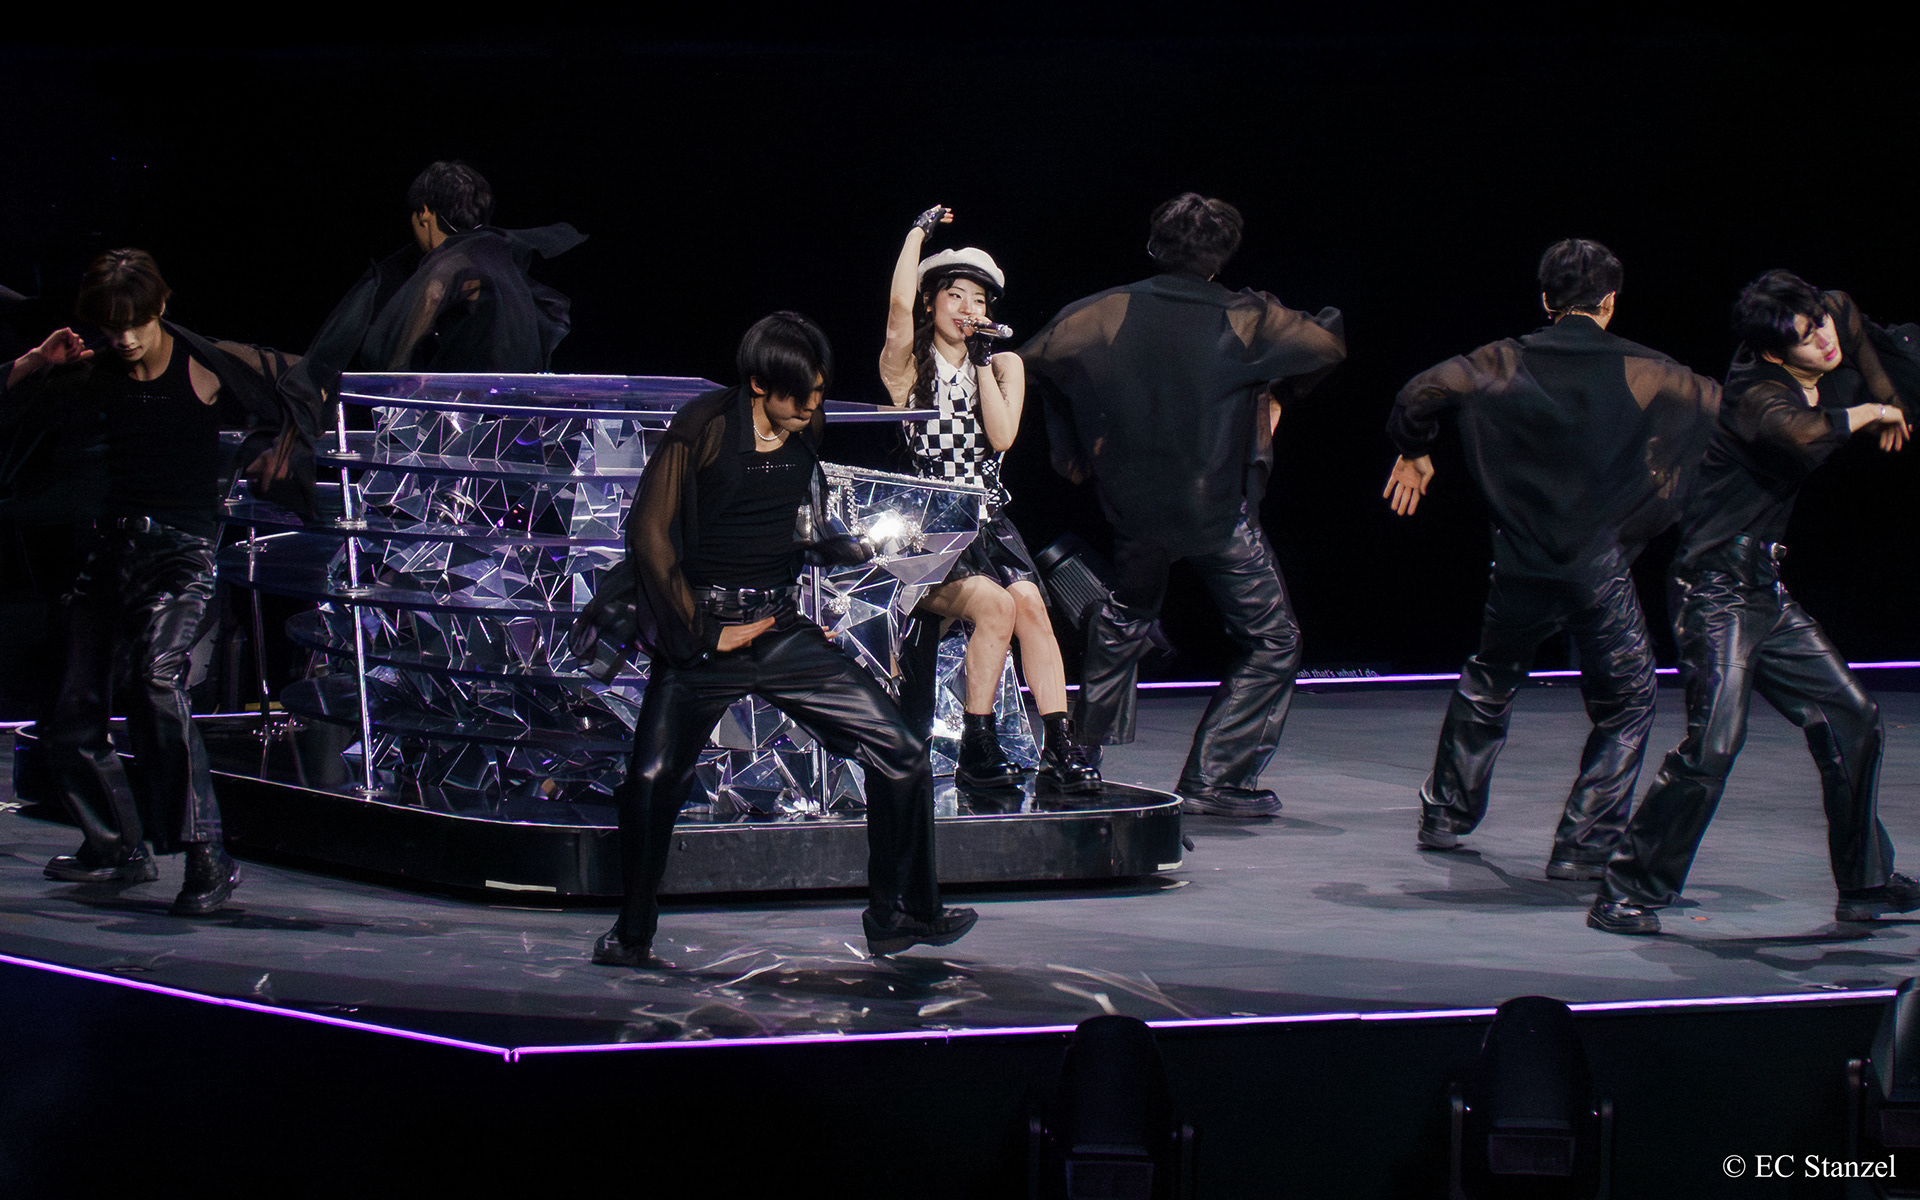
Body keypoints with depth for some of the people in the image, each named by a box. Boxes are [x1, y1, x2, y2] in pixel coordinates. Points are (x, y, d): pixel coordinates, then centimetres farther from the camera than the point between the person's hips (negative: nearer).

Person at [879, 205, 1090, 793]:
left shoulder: (1005, 365, 15)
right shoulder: (908, 366, 5)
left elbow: (1002, 436, -1)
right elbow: (900, 303, -15)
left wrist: (983, 363, -3)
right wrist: (919, 230, -3)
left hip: (988, 523, 3)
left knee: (1030, 604, -25)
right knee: (994, 604, -28)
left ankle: (1060, 753, -30)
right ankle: (976, 752, -19)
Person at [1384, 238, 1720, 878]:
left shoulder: (1511, 362, -2)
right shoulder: (1642, 371, -4)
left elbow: (1425, 392, -11)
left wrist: (1414, 452, 9)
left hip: (1522, 567, 2)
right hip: (1601, 568, -2)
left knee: (1488, 686, 25)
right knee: (1626, 706, 12)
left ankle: (1446, 815, 34)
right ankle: (1582, 845, 3)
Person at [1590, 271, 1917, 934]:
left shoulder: (1835, 348, 5)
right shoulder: (1758, 393, -20)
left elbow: (1847, 310, 30)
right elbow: (1804, 435, -41)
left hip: (1768, 591, 9)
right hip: (1717, 588, -9)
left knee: (1851, 718, 11)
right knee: (1714, 741, -20)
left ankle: (1865, 884, 24)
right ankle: (1626, 895, -14)